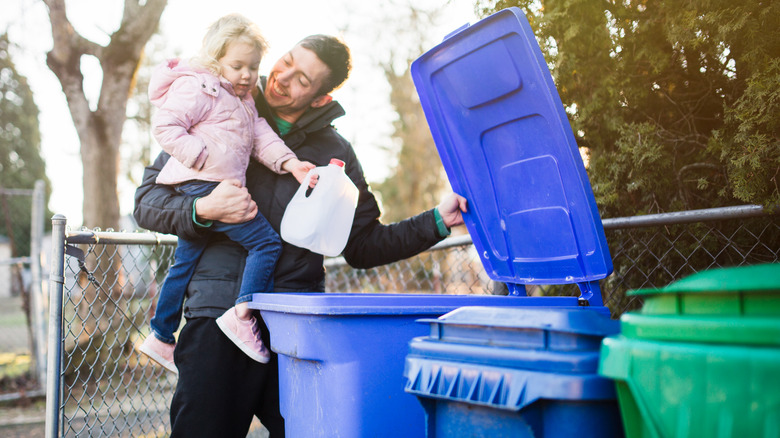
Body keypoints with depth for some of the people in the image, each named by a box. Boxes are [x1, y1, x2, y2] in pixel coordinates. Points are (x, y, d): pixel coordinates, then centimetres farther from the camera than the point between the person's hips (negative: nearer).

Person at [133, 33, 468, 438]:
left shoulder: (335, 152, 14)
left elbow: (363, 246, 14)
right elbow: (147, 200, 6)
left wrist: (436, 222, 3)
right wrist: (202, 210, -14)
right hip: (219, 314, -1)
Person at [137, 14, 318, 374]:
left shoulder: (243, 102, 21)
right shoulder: (196, 87, -7)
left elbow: (261, 136, 11)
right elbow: (165, 127, -15)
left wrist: (290, 163, -6)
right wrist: (208, 162, -21)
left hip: (199, 194, 10)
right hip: (202, 185, -10)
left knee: (185, 262, 17)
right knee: (266, 242, -13)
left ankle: (161, 338, 28)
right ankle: (242, 314, -14)